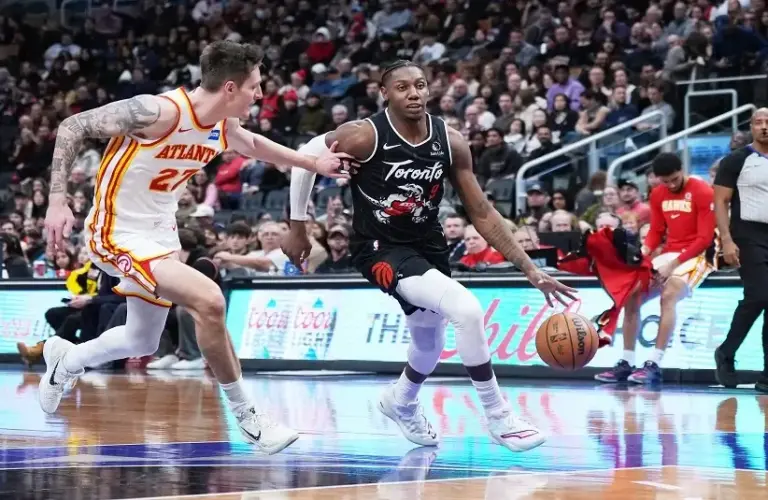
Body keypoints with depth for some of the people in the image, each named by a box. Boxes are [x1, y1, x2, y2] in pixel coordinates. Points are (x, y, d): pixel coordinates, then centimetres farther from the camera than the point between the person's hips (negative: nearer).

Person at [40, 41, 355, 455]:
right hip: (118, 232, -9)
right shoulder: (160, 111, -27)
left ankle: (65, 360, 50)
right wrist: (57, 199, -27)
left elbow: (253, 145, 23)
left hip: (160, 233, 9)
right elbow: (73, 127, -21)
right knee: (208, 300, -25)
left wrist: (314, 164, 19)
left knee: (143, 343, 22)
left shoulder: (224, 127, -3)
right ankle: (246, 415, -11)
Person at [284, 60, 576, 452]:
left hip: (428, 246, 6)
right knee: (467, 309, -26)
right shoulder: (366, 136, -21)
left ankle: (402, 402, 57)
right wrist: (297, 228, -2)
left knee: (431, 343, 23)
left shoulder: (450, 142, -9)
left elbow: (482, 214, -4)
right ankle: (498, 417, -12)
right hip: (381, 247, -6)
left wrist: (530, 269, -10)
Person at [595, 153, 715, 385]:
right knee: (631, 296, -4)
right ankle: (626, 363, 1)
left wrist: (674, 263, -20)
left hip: (697, 255, -7)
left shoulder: (702, 192, -13)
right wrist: (645, 250, -8)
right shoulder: (658, 194, 8)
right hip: (669, 254, 7)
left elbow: (705, 238, -16)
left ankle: (654, 364, -34)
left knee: (668, 295, -31)